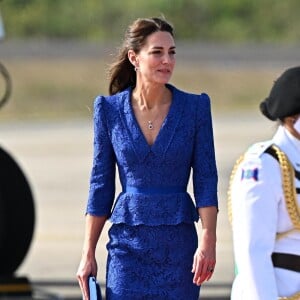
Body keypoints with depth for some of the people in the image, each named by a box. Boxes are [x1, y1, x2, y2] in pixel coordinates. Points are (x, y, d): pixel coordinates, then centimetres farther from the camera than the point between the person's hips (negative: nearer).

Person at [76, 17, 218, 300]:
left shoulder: (195, 107, -1)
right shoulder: (109, 109, 1)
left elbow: (206, 180, -2)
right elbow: (101, 184, 6)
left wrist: (208, 241, -14)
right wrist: (87, 254, 4)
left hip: (179, 247, 0)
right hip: (128, 243, 0)